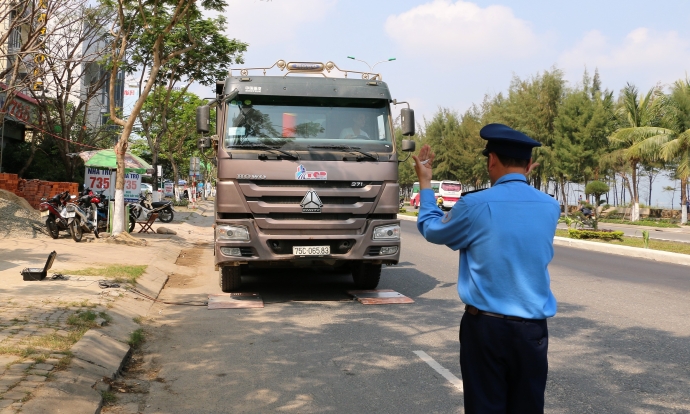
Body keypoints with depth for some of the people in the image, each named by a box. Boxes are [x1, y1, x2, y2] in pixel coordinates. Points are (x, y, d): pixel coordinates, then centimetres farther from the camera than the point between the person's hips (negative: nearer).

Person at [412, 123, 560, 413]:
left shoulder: (475, 205, -10)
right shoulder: (550, 208, 1)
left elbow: (431, 229, 8)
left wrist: (425, 182, 21)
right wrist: (522, 183, 34)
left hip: (485, 325, -3)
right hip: (533, 329, 3)